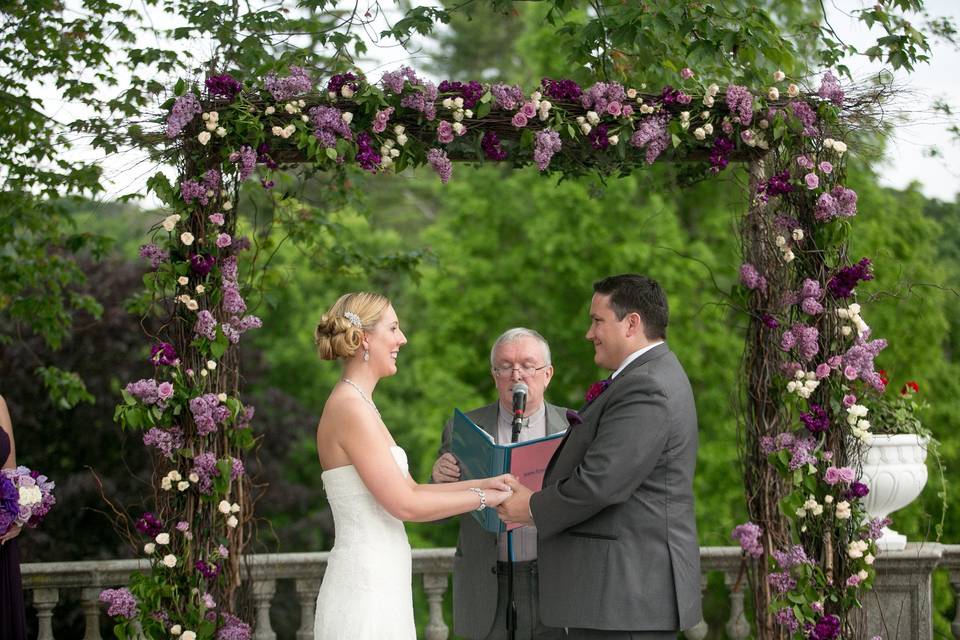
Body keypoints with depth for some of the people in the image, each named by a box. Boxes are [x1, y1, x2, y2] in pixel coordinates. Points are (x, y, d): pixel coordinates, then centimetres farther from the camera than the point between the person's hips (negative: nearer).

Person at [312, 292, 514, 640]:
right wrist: (483, 497, -7)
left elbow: (411, 490, 16)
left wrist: (485, 483, 8)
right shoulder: (350, 409, -15)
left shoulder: (359, 406, 15)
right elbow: (405, 504, -17)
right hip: (365, 588, -9)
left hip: (380, 582, 9)